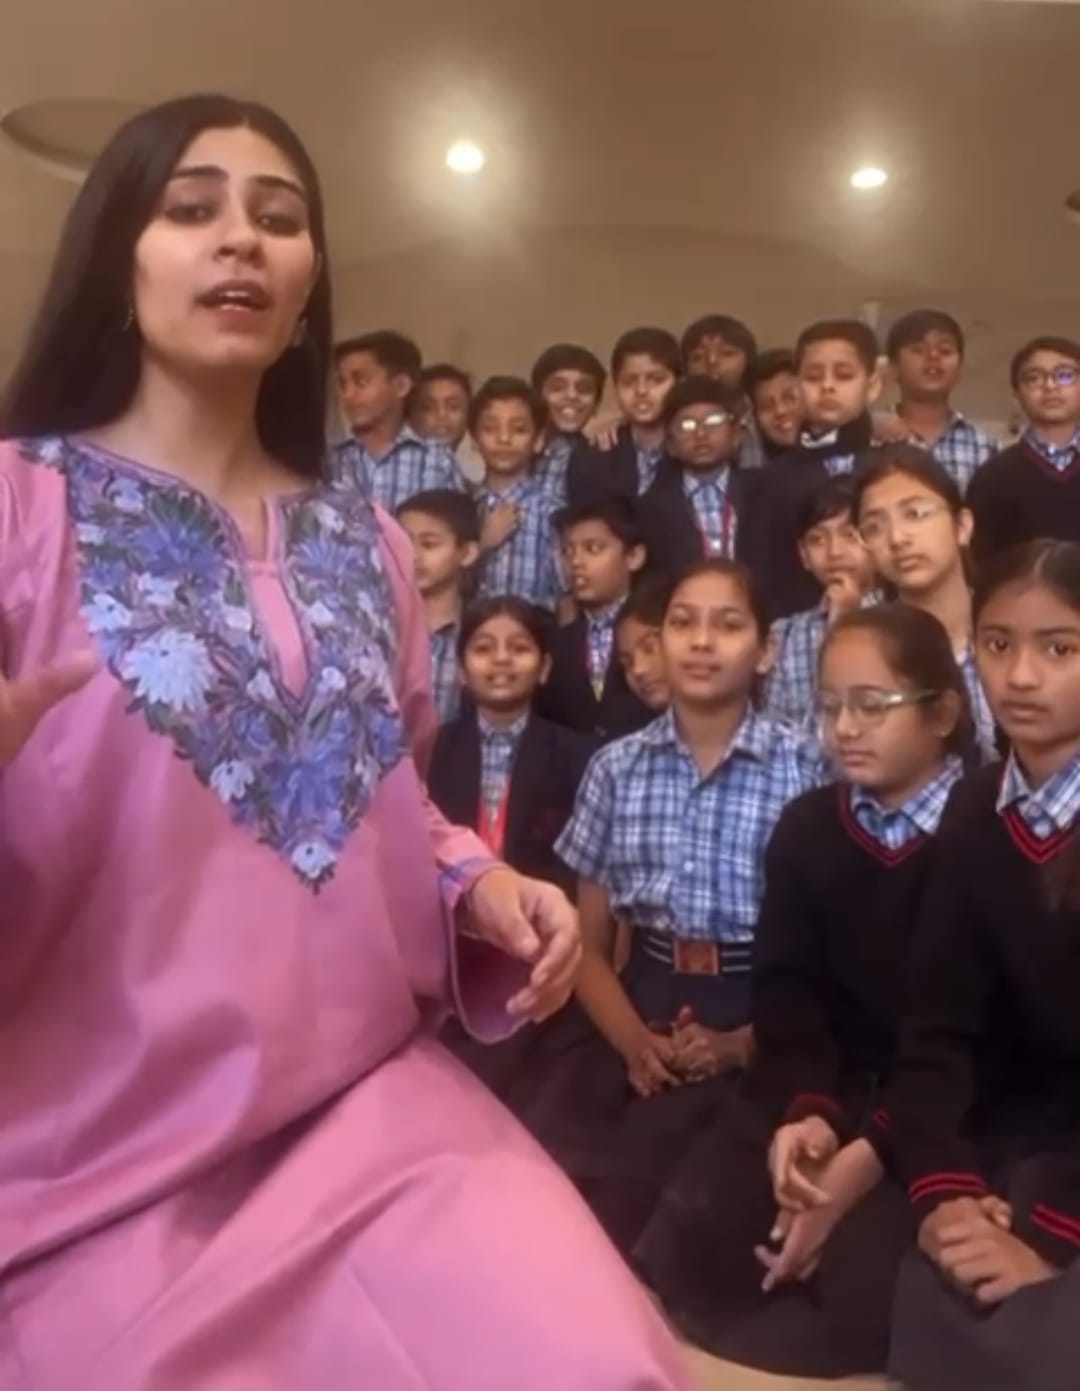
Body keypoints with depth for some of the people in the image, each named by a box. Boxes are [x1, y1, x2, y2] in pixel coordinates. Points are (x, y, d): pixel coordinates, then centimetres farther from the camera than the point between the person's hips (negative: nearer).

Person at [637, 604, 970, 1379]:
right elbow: (784, 991, 1)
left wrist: (875, 1149, -25)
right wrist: (805, 1110, -20)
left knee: (863, 1289, -25)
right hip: (824, 1091, 4)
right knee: (687, 1249, -17)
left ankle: (785, 1344, 9)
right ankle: (773, 1325, 15)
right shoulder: (805, 828, 9)